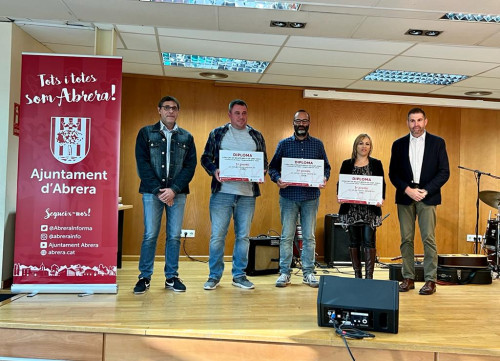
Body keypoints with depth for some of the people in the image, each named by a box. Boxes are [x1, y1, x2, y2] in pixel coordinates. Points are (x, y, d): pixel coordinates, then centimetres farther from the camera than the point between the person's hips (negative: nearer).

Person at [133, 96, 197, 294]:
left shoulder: (186, 137, 10)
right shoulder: (146, 133, 5)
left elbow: (190, 166, 2)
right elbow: (142, 164, -3)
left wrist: (174, 190, -10)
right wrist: (158, 190, -12)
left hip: (177, 193, 2)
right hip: (152, 192, -2)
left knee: (174, 236, 5)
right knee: (150, 235, -1)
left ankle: (172, 277, 14)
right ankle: (144, 278, 9)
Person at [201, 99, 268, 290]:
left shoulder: (257, 136, 12)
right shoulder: (217, 134, 7)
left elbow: (264, 162, 14)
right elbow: (206, 158, 6)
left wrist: (261, 172, -7)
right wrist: (214, 171, -13)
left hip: (247, 194, 2)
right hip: (222, 192, -2)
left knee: (243, 236, 8)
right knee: (217, 235, -1)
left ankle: (239, 275, 19)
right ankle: (214, 275, 13)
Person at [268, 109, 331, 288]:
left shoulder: (318, 144, 10)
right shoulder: (284, 143, 7)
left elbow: (326, 166, 11)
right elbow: (273, 166, 6)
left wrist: (324, 178, -9)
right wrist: (277, 179, -14)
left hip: (311, 196, 1)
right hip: (288, 196, -1)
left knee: (309, 236, 6)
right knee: (287, 236, 1)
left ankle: (308, 272, 15)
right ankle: (284, 272, 10)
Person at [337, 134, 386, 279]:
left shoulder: (376, 164, 8)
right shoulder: (347, 164, 10)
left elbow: (382, 184, 4)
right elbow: (340, 183, 7)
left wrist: (381, 199, -15)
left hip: (370, 209, -1)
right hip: (351, 209, 1)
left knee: (369, 241, -6)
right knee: (354, 242, 6)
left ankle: (369, 275, 0)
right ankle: (357, 275, 15)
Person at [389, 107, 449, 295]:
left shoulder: (437, 143, 5)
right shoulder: (399, 144, 9)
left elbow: (444, 172, 1)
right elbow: (393, 173, 6)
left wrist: (426, 191, -10)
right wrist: (408, 190, -9)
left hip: (427, 197, -2)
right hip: (405, 196, 2)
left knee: (428, 239, -4)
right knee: (406, 239, 4)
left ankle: (430, 280, 3)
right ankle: (408, 278, 11)